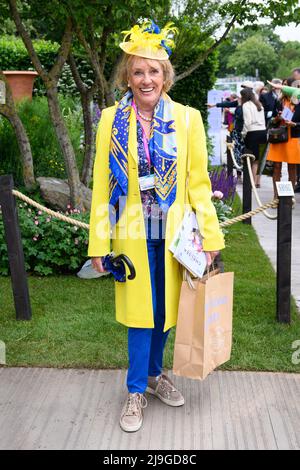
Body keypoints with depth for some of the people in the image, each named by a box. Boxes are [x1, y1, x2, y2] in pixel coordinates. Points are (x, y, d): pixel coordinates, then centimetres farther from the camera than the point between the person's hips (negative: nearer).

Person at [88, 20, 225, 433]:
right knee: (141, 310, 4)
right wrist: (98, 243, -4)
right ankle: (136, 391, 21)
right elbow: (101, 184, -2)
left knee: (164, 308, 13)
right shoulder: (112, 120, -2)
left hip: (173, 233, 2)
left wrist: (210, 235, -4)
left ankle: (154, 374, 36)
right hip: (132, 232, -1)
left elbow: (198, 181, 1)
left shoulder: (187, 119, -1)